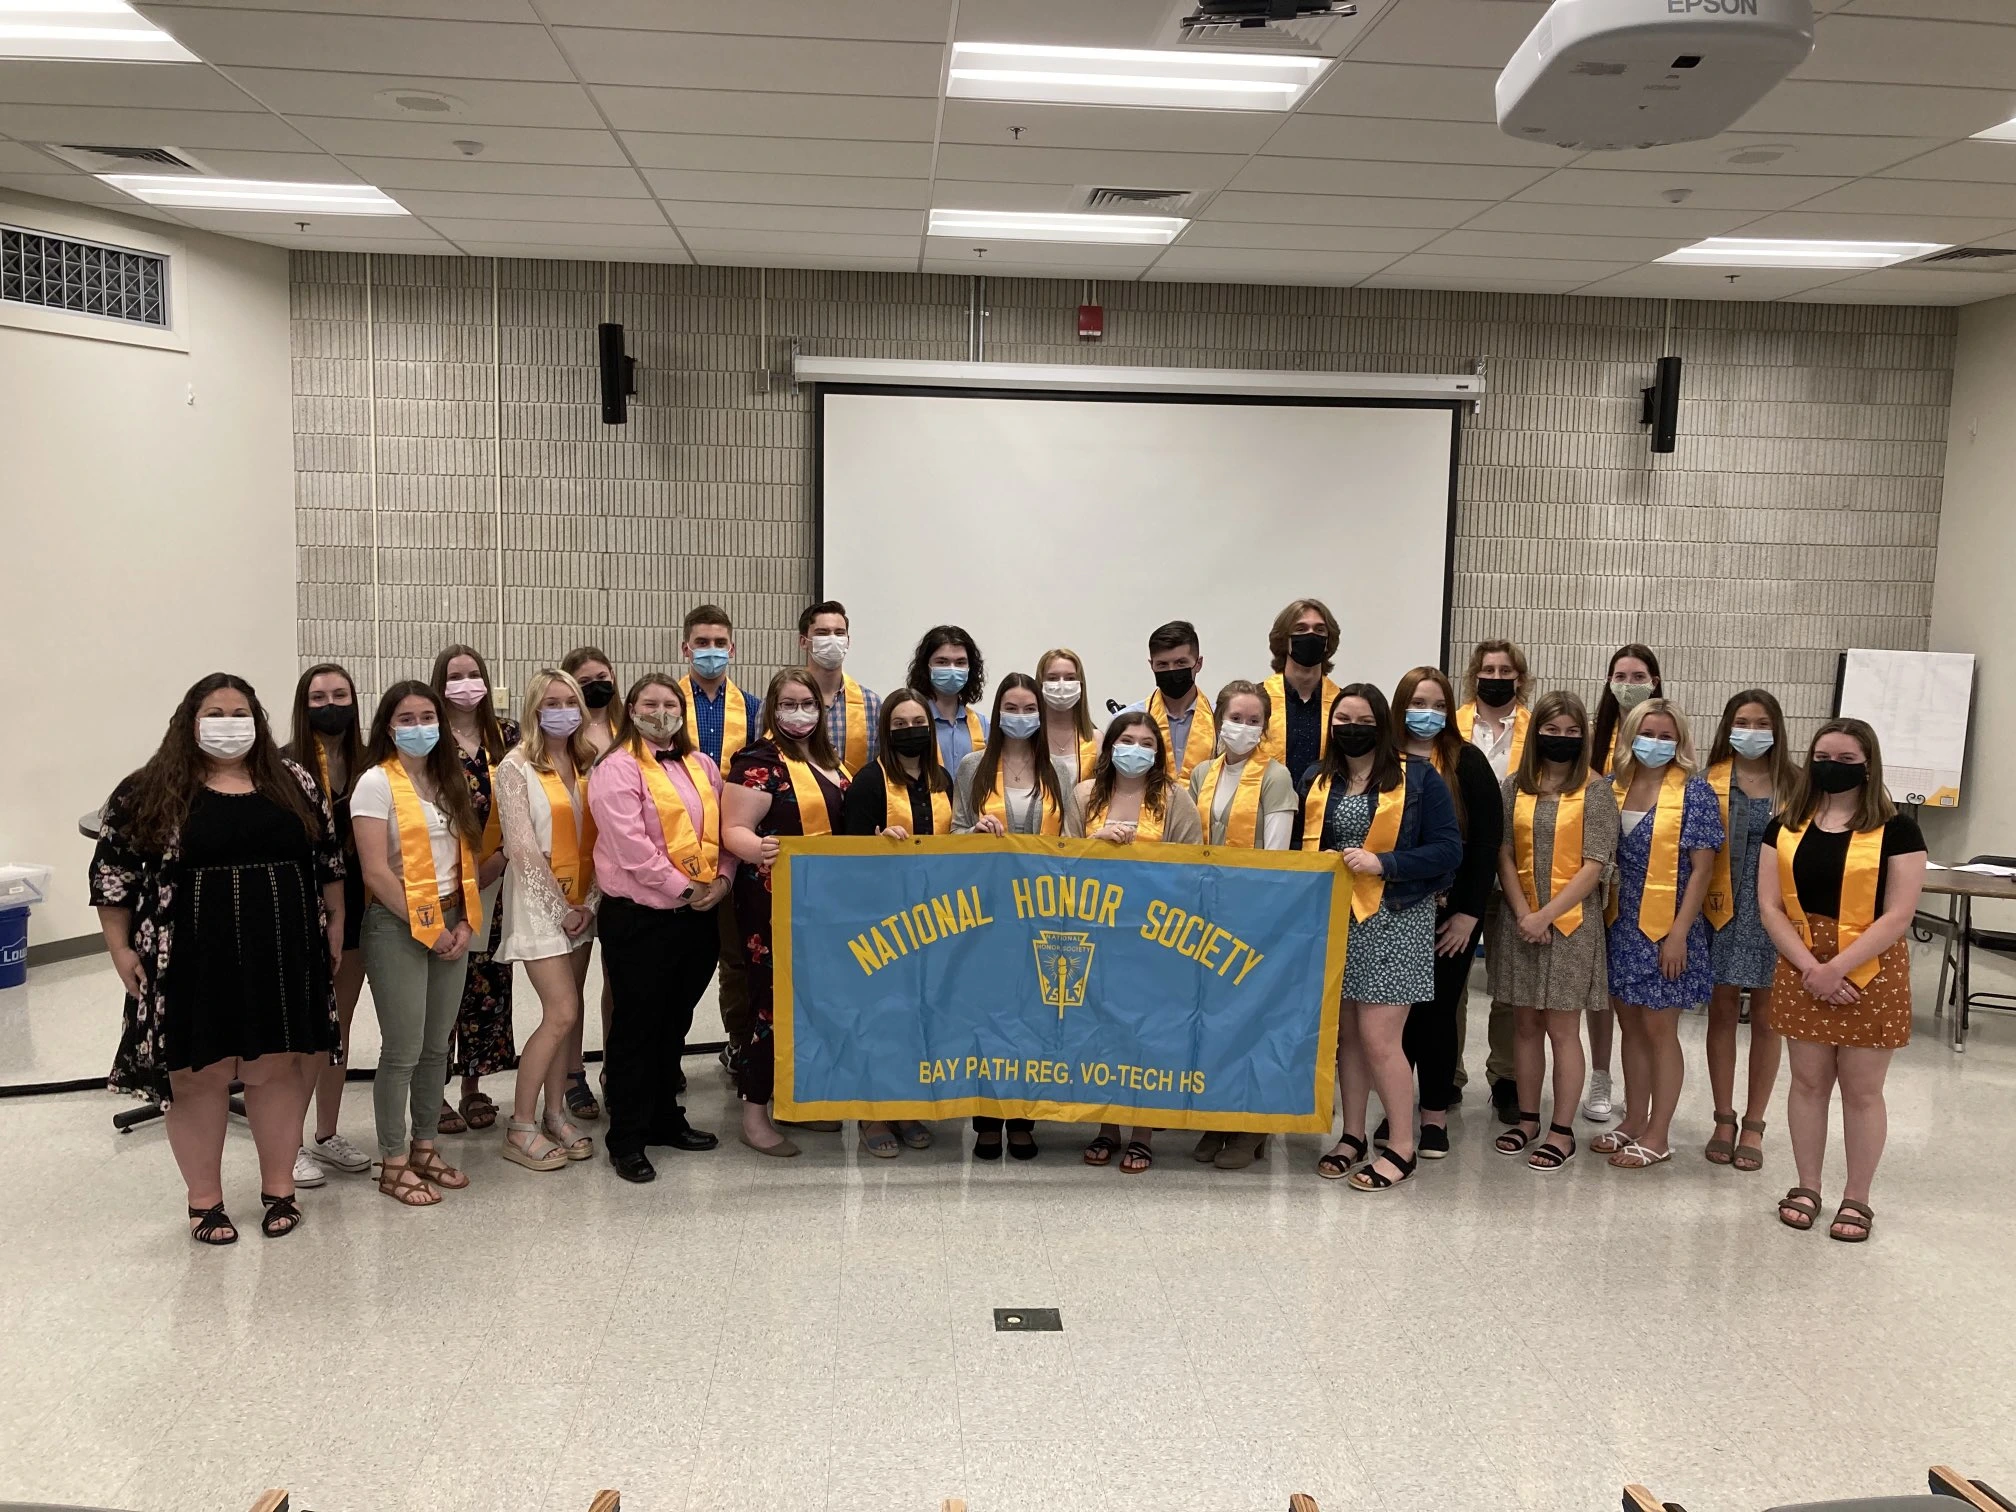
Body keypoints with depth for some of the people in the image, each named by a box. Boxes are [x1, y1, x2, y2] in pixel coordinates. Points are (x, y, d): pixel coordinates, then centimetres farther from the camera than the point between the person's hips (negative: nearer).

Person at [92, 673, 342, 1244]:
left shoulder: (294, 783, 6)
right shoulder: (149, 792, -1)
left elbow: (329, 858, 11)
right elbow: (113, 873, 1)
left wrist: (336, 923, 7)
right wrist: (120, 949, -3)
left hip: (282, 957, 2)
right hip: (193, 961, -2)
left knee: (279, 1066, 7)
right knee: (199, 1074, 6)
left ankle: (278, 1187, 22)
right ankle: (204, 1199, 20)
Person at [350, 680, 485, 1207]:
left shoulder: (450, 781, 12)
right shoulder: (377, 783, -8)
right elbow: (376, 872, -14)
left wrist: (464, 923, -1)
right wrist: (428, 926, -13)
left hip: (452, 924, 6)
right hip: (399, 926, -6)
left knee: (437, 1046, 12)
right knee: (403, 1050, -2)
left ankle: (425, 1148, 25)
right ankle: (393, 1163, 12)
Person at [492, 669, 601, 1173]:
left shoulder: (586, 764, 8)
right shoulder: (516, 767, -8)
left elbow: (598, 839, 6)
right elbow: (522, 848, -13)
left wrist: (589, 903, -5)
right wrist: (560, 907, -13)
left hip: (582, 904, 5)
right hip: (538, 903, -5)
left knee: (565, 1013, 7)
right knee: (563, 1013, -10)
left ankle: (555, 1113, 19)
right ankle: (521, 1126, 2)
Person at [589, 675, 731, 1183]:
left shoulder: (701, 766, 12)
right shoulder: (617, 769, -9)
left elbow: (723, 829, 12)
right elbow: (631, 846, -19)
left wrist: (722, 879, -5)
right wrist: (682, 890, -17)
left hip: (697, 915, 6)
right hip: (639, 917, -6)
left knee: (675, 1022, 17)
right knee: (637, 1026, 2)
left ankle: (665, 1117, 31)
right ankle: (627, 1138, 12)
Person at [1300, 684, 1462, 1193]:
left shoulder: (1418, 778, -5)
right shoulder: (1316, 781, 8)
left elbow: (1448, 850, -9)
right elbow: (1303, 845, 17)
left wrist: (1382, 863, -19)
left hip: (1394, 922, -5)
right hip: (1335, 921, 5)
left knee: (1378, 1037, -6)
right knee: (1345, 1033, 10)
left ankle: (1401, 1148, 8)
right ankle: (1353, 1135, 24)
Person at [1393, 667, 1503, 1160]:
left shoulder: (1468, 762, -2)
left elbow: (1487, 839, -4)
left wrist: (1469, 912, -9)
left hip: (1451, 913, -1)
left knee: (1438, 1009, 4)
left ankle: (1436, 1114, 16)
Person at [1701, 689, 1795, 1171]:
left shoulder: (1791, 786, 3)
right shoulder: (1712, 783, 2)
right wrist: (1700, 897, -9)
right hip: (1723, 910, 0)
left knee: (1765, 1016, 7)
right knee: (1722, 1011, 6)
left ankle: (1753, 1124, 18)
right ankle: (1724, 1119, 18)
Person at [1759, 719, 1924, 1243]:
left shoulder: (1896, 831, -6)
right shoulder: (1786, 827, 4)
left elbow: (1897, 915, -12)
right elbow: (1770, 906, 0)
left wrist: (1837, 968, -18)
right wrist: (1809, 967, -12)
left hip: (1870, 972, -3)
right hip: (1801, 970, 3)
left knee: (1862, 1090, 6)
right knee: (1808, 1081, 12)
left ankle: (1856, 1199, 20)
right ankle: (1807, 1188, 25)